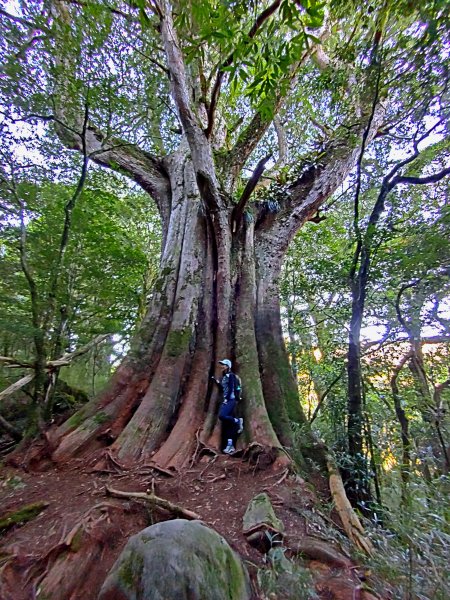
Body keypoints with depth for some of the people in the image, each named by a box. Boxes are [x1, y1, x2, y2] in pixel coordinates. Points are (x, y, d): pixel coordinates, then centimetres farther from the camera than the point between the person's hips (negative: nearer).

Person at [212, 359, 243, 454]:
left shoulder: (231, 375, -7)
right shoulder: (224, 376, 18)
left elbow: (231, 388, -15)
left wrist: (226, 399, -18)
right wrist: (217, 382, 13)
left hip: (230, 400, -9)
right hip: (226, 400, 9)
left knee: (222, 415, -27)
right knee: (226, 424, 5)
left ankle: (237, 421, -5)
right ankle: (230, 445, 10)